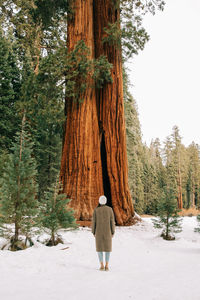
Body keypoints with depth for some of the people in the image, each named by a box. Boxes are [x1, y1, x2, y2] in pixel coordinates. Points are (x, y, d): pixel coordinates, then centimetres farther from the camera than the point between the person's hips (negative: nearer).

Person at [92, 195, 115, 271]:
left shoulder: (96, 210, -5)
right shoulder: (110, 209, -5)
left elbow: (94, 221, -4)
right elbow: (112, 221, -4)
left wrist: (93, 232, 6)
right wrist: (113, 232, 4)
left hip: (99, 231, 0)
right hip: (107, 231, 0)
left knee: (99, 248, 8)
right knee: (107, 248, 8)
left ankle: (102, 265, 3)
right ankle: (106, 266, 3)